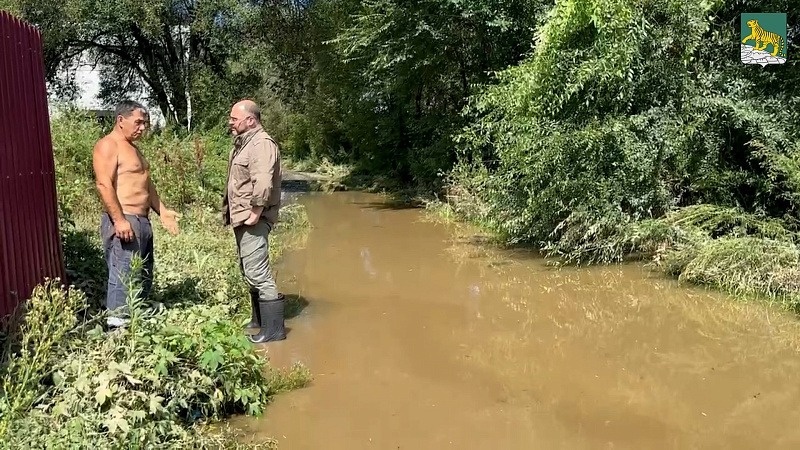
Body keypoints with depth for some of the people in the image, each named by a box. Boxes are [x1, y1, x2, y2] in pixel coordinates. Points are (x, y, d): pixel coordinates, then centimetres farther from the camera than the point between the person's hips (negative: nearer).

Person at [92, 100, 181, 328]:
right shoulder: (107, 146, -9)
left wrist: (162, 211, 18)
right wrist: (119, 220, -26)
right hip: (123, 222, -10)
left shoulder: (132, 148, 21)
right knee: (123, 278, -12)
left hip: (142, 222, 10)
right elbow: (104, 185, -19)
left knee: (144, 277, 15)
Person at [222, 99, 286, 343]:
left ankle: (274, 329, -4)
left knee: (257, 272, -10)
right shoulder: (243, 143, 17)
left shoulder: (262, 143, -16)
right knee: (250, 270, 19)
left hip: (253, 219, -11)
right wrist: (232, 212, 17)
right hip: (241, 218, 11)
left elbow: (263, 183, -28)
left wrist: (255, 213, -24)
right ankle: (259, 320, 32)